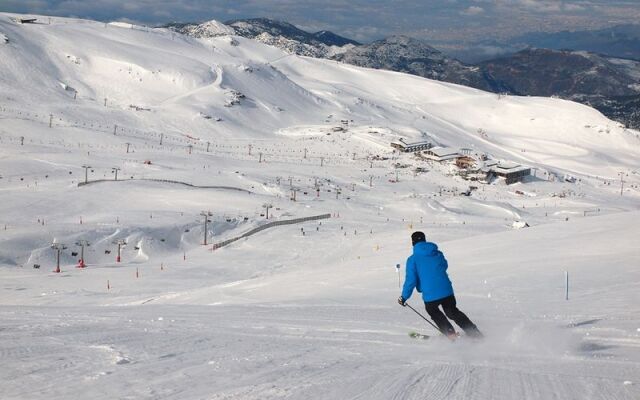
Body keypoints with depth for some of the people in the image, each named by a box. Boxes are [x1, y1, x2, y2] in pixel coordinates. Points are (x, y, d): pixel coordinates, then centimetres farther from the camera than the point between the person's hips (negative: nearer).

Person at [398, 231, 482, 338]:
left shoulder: (412, 259, -6)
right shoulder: (438, 253, 7)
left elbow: (411, 280, -10)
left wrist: (404, 297, 2)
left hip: (430, 295, -4)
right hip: (447, 291, 4)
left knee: (433, 311, 28)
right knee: (453, 312, 25)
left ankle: (450, 333, 18)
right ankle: (475, 333, 20)